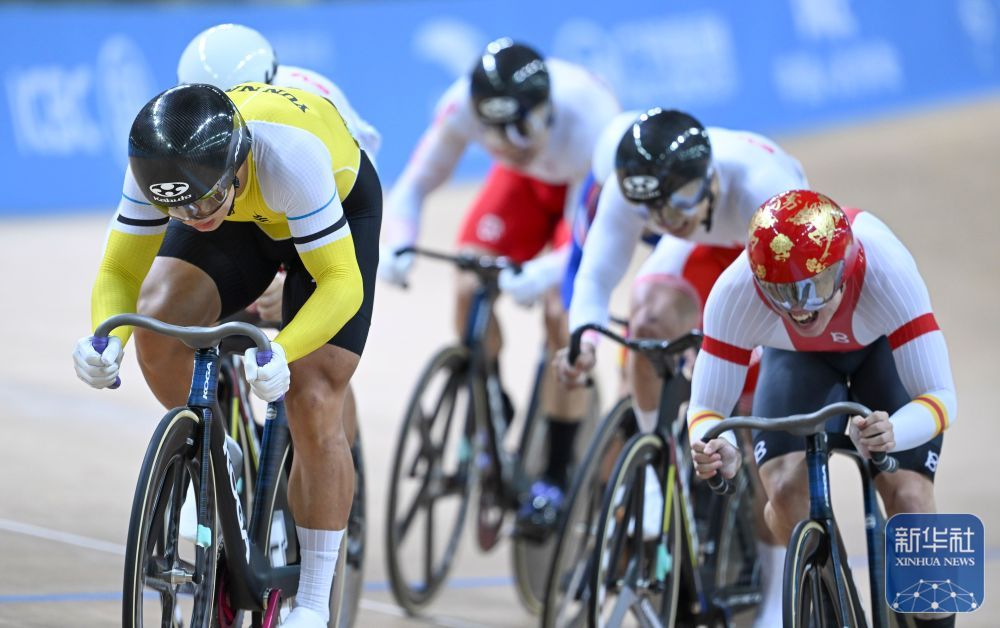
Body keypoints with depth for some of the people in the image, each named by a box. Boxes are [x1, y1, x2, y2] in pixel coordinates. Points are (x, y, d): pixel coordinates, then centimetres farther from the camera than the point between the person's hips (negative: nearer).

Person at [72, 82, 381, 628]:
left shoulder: (290, 158, -44)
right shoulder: (159, 163, -31)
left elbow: (341, 283, -39)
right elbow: (119, 271, -21)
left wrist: (281, 352, -56)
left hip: (339, 209, -4)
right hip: (243, 217, 4)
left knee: (312, 404, -14)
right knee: (158, 319, -24)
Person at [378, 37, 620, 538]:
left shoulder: (584, 116, -42)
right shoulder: (462, 106, -33)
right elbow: (412, 188, -23)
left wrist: (539, 275, -57)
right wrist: (398, 246, -43)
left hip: (589, 183, -4)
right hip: (526, 180, 4)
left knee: (562, 314, -20)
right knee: (470, 291, -16)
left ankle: (556, 478, -7)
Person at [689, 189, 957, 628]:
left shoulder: (886, 271, -42)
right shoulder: (734, 293, -38)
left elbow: (940, 395, -40)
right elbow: (706, 406, -29)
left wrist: (892, 433, -61)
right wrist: (718, 450, -53)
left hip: (884, 347, -1)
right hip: (797, 358, 1)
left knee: (909, 499, -18)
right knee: (785, 491, -20)